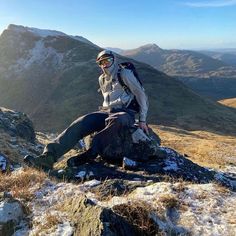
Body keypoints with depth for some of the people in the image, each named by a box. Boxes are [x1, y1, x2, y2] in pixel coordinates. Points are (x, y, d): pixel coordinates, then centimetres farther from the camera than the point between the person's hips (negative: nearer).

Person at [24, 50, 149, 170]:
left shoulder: (125, 74, 0)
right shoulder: (102, 79, 20)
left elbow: (141, 94, -2)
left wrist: (142, 120, -5)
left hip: (125, 113, -4)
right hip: (106, 112, 5)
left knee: (116, 121, -44)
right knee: (80, 124, -23)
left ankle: (89, 154, -46)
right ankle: (49, 155, -37)